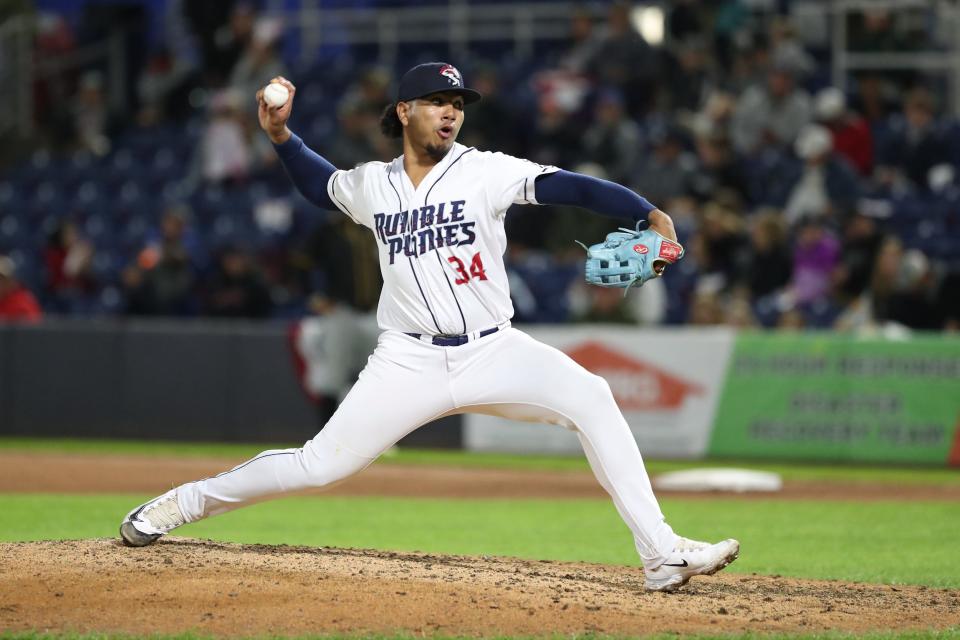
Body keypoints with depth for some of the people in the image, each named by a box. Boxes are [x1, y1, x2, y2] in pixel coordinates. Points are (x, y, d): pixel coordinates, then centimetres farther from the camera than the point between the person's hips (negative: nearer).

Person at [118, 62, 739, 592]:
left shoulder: (484, 171, -4)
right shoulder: (371, 184, 6)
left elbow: (568, 186, -16)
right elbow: (320, 182, 29)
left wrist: (650, 214, -30)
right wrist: (281, 135, 12)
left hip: (494, 353, -1)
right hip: (410, 363, 1)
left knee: (590, 397, -24)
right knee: (321, 464, -5)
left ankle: (662, 555, -24)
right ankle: (185, 502, 17)